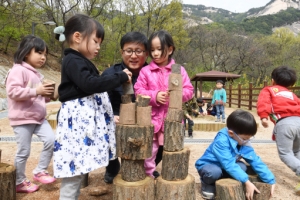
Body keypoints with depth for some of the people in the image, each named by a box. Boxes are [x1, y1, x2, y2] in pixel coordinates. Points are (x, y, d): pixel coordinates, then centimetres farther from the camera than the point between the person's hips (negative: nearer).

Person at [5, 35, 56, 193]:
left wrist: (47, 94, 5)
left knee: (51, 141, -4)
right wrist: (35, 91, -28)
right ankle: (19, 182, 23)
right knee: (23, 152, 3)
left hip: (39, 118, 8)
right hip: (22, 119, -8)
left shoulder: (36, 73, 15)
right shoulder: (18, 70, -13)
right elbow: (13, 91, -25)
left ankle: (40, 171, 14)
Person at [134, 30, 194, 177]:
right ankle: (148, 177, 28)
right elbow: (139, 92, -4)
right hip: (151, 119, 0)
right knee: (149, 152, 9)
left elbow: (189, 91, 2)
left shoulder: (179, 70, 2)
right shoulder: (145, 71, 0)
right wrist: (154, 96, -18)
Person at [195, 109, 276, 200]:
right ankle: (207, 185, -3)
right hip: (208, 165, -6)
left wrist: (270, 180, -16)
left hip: (225, 167, 6)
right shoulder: (221, 141, -34)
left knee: (242, 167, -20)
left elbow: (255, 160, -11)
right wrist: (246, 182, -41)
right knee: (214, 172, -39)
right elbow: (229, 164, -38)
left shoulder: (244, 143, -12)